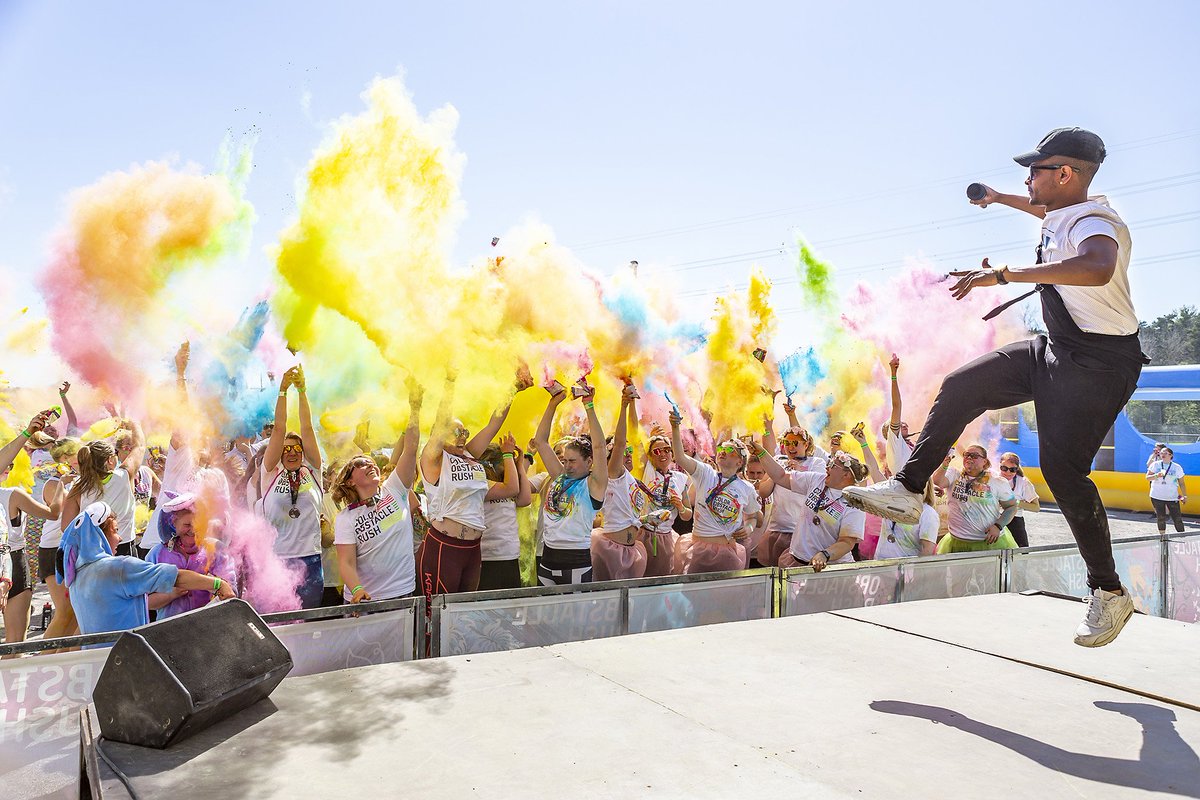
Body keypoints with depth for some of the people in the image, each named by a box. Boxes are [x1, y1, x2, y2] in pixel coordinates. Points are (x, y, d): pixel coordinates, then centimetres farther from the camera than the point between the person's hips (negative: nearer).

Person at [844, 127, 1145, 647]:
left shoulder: (1095, 223, -22)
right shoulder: (1066, 212, 8)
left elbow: (1096, 268, -47)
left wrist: (1004, 274, -46)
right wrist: (1000, 199, 47)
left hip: (1099, 363, -10)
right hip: (1054, 350, 10)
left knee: (1062, 468, -15)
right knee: (960, 388, 3)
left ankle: (1109, 592, 1)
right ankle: (907, 489, 7)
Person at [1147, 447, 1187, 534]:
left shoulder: (1177, 467, 2)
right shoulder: (1155, 465, 1)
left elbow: (1181, 483, 7)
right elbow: (1147, 477, -1)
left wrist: (1185, 496, 1)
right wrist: (1157, 475, -19)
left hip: (1172, 497, 0)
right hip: (1157, 497, 0)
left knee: (1177, 519, -3)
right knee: (1161, 518, 4)